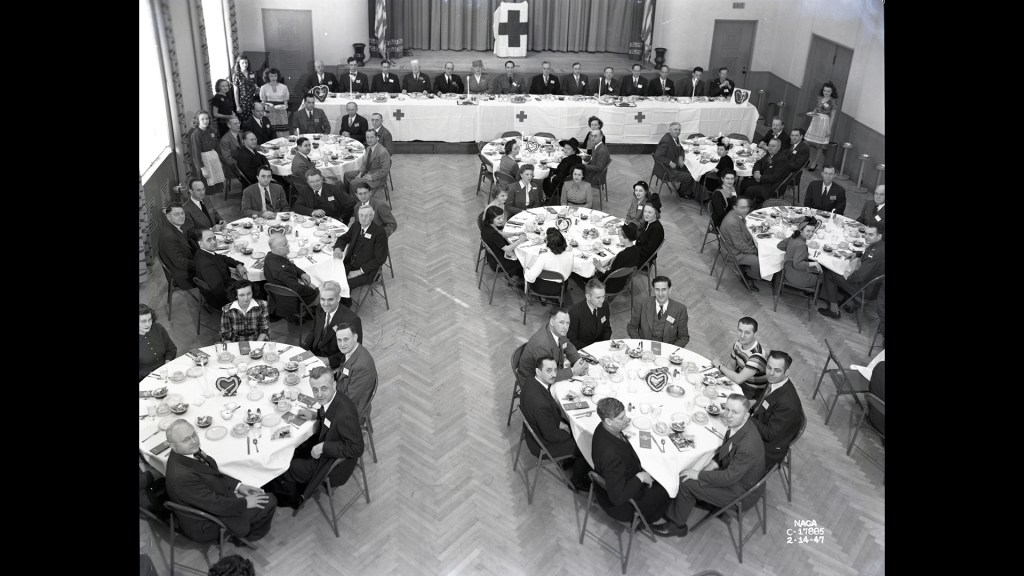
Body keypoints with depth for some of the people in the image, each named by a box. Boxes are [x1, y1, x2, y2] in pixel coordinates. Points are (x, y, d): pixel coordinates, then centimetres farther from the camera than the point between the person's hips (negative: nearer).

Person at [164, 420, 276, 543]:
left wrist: (238, 486, 0)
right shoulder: (182, 476, -36)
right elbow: (215, 504, -28)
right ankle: (251, 534, 23)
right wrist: (245, 503, -15)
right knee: (268, 503, -4)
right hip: (205, 526, -9)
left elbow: (213, 472, 9)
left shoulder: (191, 451, -9)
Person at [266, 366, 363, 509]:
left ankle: (294, 499, 36)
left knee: (283, 470, 3)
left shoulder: (345, 414, -38)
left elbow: (356, 449, -32)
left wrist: (323, 447, -28)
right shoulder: (330, 398, -11)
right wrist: (315, 415, -6)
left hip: (334, 465, -8)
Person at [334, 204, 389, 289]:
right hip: (349, 265, 7)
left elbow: (380, 259, -14)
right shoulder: (356, 227, 7)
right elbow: (343, 238, 21)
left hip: (366, 271, -6)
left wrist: (360, 271, -17)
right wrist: (338, 249, -4)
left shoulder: (380, 233, -13)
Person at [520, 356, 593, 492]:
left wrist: (560, 422, 0)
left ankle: (568, 460, 43)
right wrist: (567, 433, -8)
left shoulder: (530, 383, -13)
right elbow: (551, 435, -27)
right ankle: (577, 482, 29)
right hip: (544, 445, -8)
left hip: (535, 431, 8)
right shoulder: (540, 403, -41)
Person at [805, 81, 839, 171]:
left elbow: (832, 116, -4)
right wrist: (812, 113, -5)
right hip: (815, 121, 4)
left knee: (820, 146, 1)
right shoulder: (819, 98, 8)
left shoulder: (832, 102, -5)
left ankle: (814, 165, 9)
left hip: (825, 122, -4)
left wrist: (830, 128, -7)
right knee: (809, 143, 1)